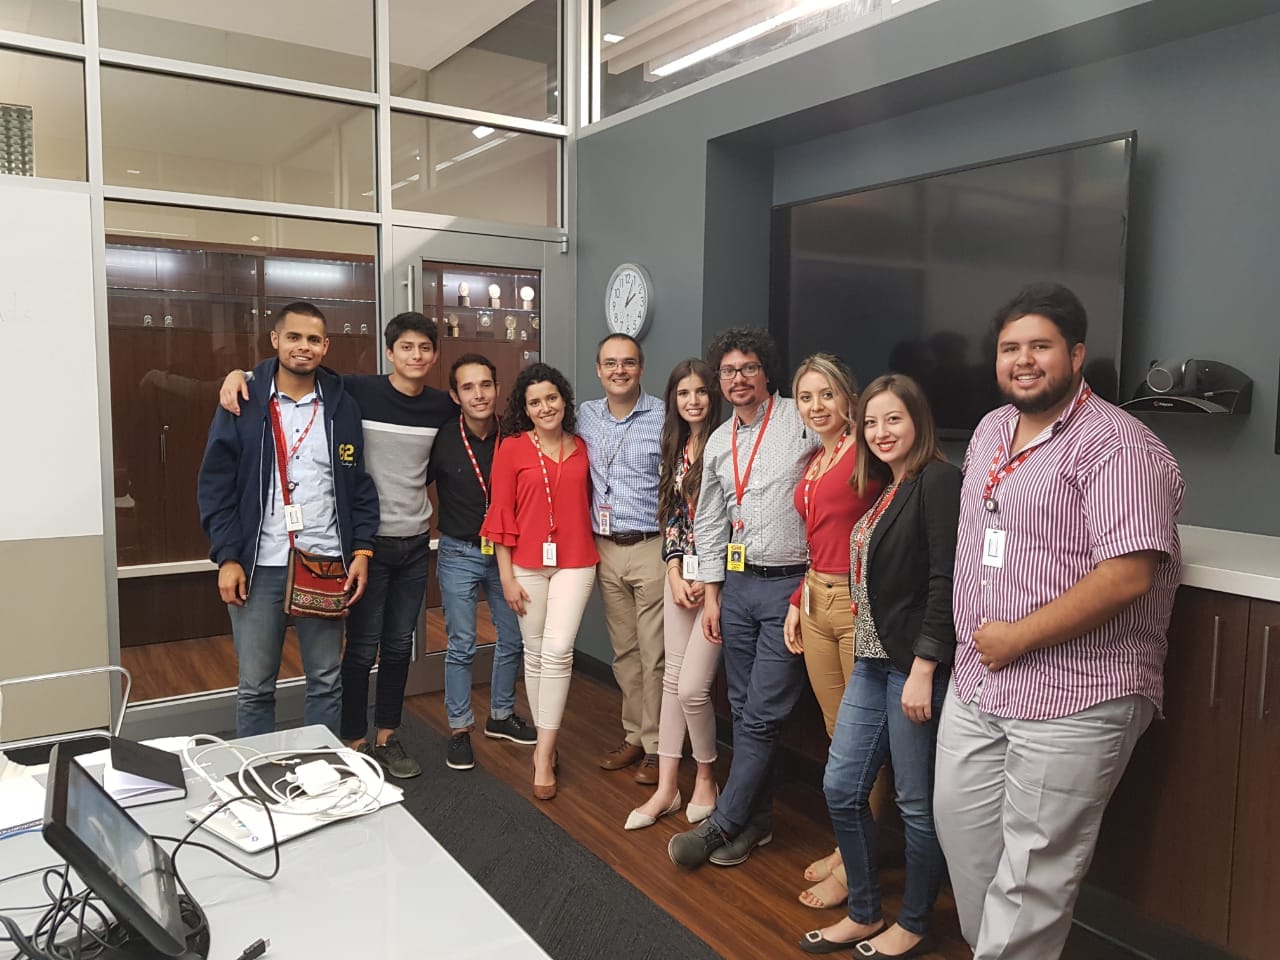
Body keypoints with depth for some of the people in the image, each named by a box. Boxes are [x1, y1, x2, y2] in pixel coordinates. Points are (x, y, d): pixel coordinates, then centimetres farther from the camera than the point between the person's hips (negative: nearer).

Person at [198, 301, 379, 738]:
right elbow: (216, 486, -2)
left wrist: (362, 550, -1)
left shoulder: (343, 407, 5)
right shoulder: (243, 403, -1)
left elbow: (361, 485, 7)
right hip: (258, 566, -1)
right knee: (255, 687, 9)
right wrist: (227, 558, -8)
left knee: (326, 681, 11)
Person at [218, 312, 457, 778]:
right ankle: (354, 745, 19)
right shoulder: (358, 391, -9)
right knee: (362, 648, 3)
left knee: (399, 646, 13)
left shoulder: (443, 406, 3)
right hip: (369, 541, -4)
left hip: (415, 543, 4)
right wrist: (238, 373, -22)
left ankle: (387, 739, 27)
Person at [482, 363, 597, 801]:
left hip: (575, 561, 1)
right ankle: (545, 739, 25)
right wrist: (506, 576, -4)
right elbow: (501, 514, -2)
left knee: (558, 651, -7)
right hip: (527, 563, -1)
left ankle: (544, 754, 1)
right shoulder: (511, 448, -2)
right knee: (535, 652, 8)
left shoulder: (581, 448, 6)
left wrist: (592, 553, 7)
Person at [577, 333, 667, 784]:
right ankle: (635, 735, 26)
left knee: (654, 654, 0)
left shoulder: (663, 417, -7)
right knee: (623, 651, 13)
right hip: (606, 549, 5)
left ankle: (657, 746, 12)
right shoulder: (586, 415, 8)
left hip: (652, 548, -5)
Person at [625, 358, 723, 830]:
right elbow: (670, 516, 11)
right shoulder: (675, 449, 10)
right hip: (681, 574, 6)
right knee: (673, 678, 9)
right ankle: (666, 788, 18)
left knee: (692, 685, -6)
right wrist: (674, 573, 0)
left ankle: (706, 778, 19)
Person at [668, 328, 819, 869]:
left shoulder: (800, 420, -5)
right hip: (737, 583, 6)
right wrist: (711, 594, 12)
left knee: (761, 716, -3)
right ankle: (756, 820, 26)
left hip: (790, 584, -6)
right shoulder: (718, 443, 12)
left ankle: (721, 825, 10)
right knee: (744, 708, 12)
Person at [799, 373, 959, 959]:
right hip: (872, 661, 9)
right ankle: (864, 913, 29)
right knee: (840, 787, 11)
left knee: (916, 802, 7)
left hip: (914, 665, -8)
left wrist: (923, 669, -20)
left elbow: (945, 581, -18)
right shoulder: (884, 492, 15)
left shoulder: (937, 481, -11)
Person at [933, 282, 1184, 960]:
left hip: (1072, 701, -8)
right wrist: (977, 639, 14)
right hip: (975, 687, 8)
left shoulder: (1117, 446, -15)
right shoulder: (991, 430, 11)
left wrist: (1015, 638, -18)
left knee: (1032, 871, 4)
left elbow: (1127, 576, -23)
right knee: (960, 823, 19)